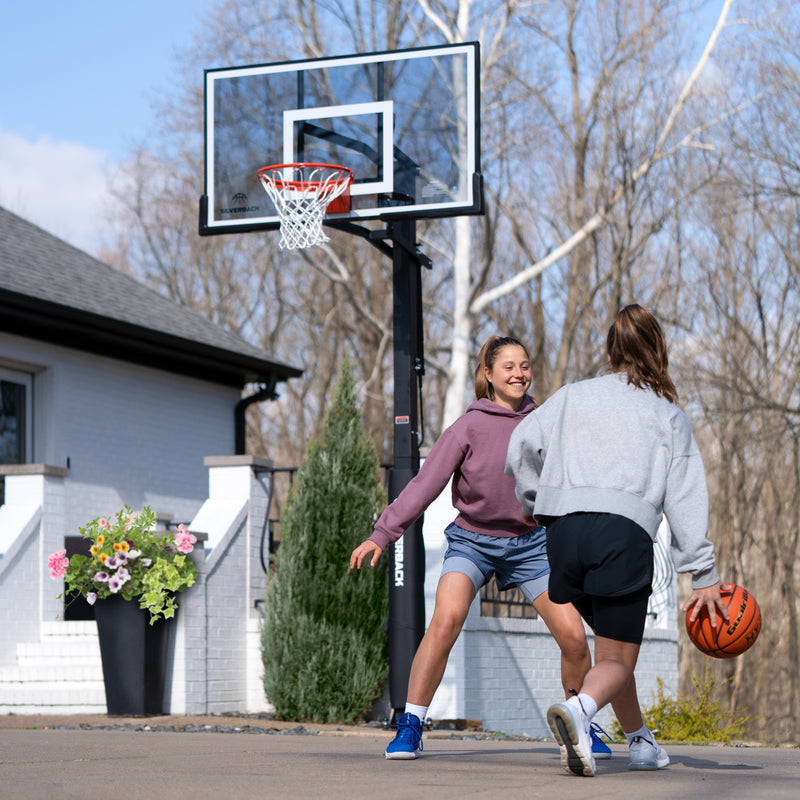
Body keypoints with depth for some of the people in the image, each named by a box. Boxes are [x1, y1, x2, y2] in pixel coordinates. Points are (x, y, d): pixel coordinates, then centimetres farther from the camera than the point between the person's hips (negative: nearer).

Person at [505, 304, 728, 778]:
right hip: (626, 531, -3)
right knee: (618, 660, -1)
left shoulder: (574, 396, 19)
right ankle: (580, 709, -33)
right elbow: (686, 498, 8)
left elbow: (521, 447, 6)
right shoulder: (669, 415, 16)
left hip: (564, 529, 3)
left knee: (612, 638, 24)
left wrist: (534, 502, 23)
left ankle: (640, 739, 31)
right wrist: (704, 576, 5)